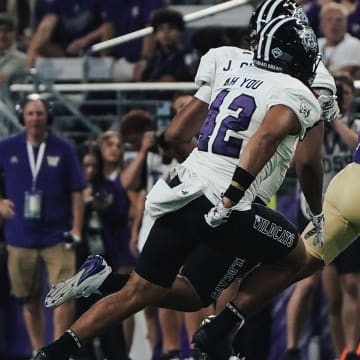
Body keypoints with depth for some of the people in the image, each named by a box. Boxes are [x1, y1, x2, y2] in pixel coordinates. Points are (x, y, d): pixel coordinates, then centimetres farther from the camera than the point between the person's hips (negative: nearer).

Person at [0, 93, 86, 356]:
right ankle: (38, 352, 18)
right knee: (29, 299, 8)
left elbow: (77, 191, 2)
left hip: (57, 236, -2)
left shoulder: (63, 149, -1)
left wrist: (76, 229, -4)